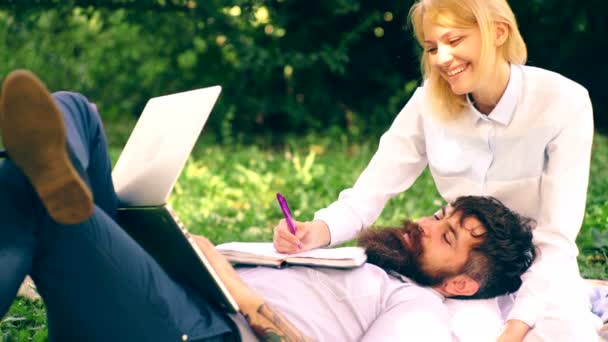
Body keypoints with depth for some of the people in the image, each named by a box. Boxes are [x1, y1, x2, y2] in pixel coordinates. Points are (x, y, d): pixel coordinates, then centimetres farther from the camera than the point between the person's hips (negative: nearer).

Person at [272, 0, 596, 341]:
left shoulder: (563, 103, -19)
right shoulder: (430, 103, -10)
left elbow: (557, 236, -22)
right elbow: (367, 196, -12)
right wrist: (318, 231, -35)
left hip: (540, 274, -3)